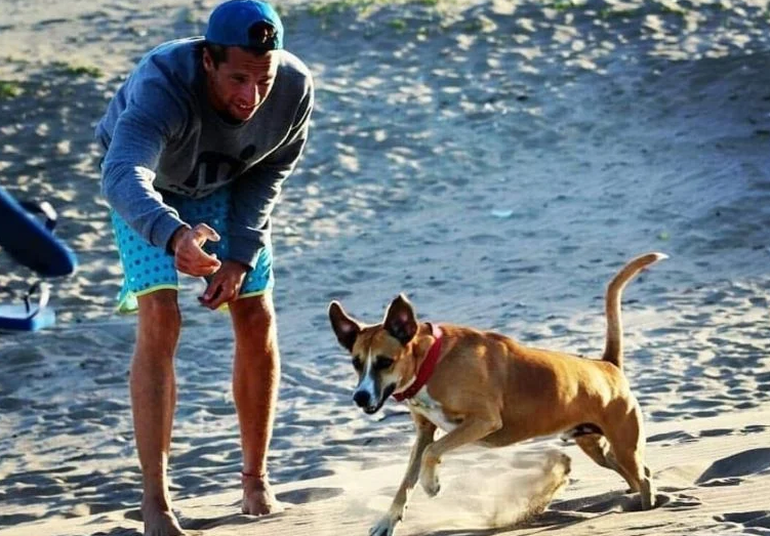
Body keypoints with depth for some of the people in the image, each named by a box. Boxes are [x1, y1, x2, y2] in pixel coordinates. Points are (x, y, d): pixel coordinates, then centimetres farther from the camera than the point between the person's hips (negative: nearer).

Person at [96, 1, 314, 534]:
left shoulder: (296, 89, -32)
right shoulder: (161, 85, -46)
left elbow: (271, 172, -12)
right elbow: (123, 177, -62)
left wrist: (241, 255, -20)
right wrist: (173, 235, -81)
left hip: (230, 186, 4)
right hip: (150, 186, -4)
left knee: (257, 319, -1)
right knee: (160, 319, -18)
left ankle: (256, 480, 18)